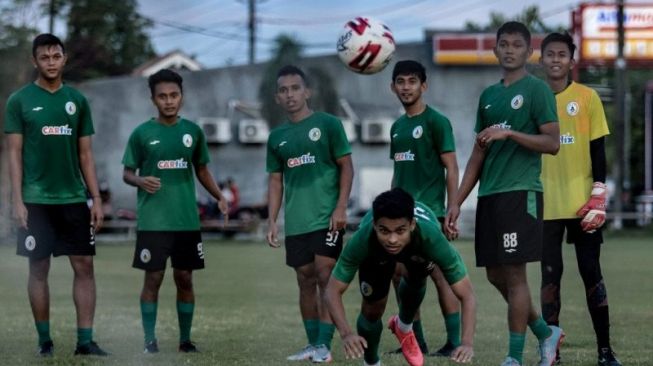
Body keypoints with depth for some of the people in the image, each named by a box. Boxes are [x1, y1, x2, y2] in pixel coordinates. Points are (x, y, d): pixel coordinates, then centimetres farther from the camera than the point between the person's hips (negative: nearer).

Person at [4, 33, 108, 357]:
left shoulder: (77, 100, 9)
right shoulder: (20, 101, 0)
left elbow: (85, 154, 11)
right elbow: (14, 153, -2)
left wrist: (96, 198, 5)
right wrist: (18, 201, -9)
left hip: (74, 198, 3)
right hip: (37, 200, -3)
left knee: (84, 266, -2)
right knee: (39, 268, 1)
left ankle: (85, 340, 0)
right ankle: (44, 339, 10)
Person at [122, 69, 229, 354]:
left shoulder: (193, 131, 6)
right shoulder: (142, 133, -2)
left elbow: (202, 170, 15)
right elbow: (127, 173, 2)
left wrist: (219, 197, 2)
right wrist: (141, 181, -20)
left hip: (187, 221, 3)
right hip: (153, 221, -2)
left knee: (185, 279, 7)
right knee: (153, 278, 0)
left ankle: (185, 339, 15)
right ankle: (150, 339, 7)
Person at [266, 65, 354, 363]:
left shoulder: (328, 124, -1)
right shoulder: (277, 137, 13)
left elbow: (346, 167, -2)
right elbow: (275, 181, 16)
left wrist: (341, 208, -11)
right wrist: (272, 221, 8)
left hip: (326, 218, -5)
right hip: (295, 223, 5)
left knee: (326, 279, -8)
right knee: (306, 281, 8)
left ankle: (324, 345, -7)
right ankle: (312, 344, 14)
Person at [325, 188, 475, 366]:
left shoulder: (432, 237, -46)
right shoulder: (361, 240, -44)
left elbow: (467, 295, -44)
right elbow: (333, 290, -37)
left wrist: (467, 343, -58)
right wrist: (346, 334, -55)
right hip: (376, 255, 0)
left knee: (416, 279, -24)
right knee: (372, 309, -7)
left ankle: (404, 326, 10)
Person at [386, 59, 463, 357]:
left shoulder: (436, 121, -6)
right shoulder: (397, 126, 16)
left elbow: (451, 168, -9)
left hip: (429, 210, -8)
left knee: (438, 274, -8)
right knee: (400, 275, 7)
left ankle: (454, 342, -5)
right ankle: (416, 341, 16)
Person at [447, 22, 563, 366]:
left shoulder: (537, 89, -3)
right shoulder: (488, 95, 17)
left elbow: (552, 143, -10)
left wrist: (509, 133, -19)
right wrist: (457, 202, 14)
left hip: (520, 192, -7)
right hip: (489, 195, 7)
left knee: (514, 274, -7)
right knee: (495, 275, 9)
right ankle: (546, 332, 24)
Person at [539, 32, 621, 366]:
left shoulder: (587, 97, 1)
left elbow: (597, 149, 0)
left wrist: (598, 195, -8)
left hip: (582, 202, -2)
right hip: (546, 205, 2)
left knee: (591, 274, 2)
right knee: (550, 276, 2)